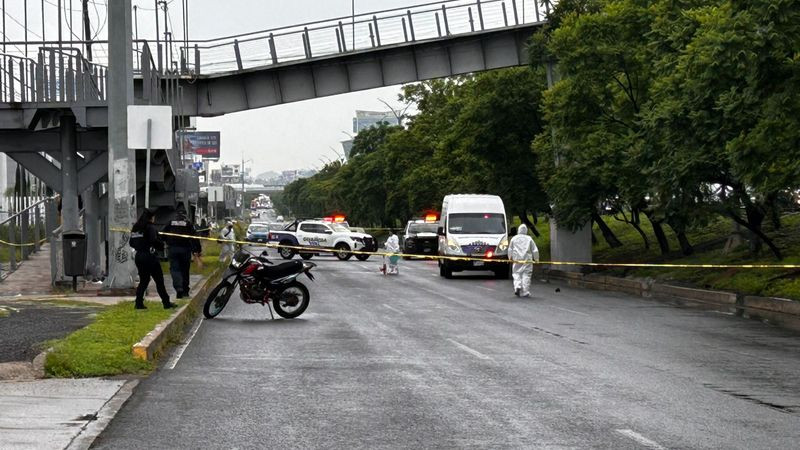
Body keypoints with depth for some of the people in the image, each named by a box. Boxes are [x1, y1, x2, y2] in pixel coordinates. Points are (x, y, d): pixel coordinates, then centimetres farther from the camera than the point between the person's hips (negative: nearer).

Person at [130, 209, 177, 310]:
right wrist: (162, 245, -7)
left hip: (138, 256, 7)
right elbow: (154, 240, -23)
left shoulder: (135, 228, 11)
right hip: (149, 256, -7)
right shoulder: (150, 227, -11)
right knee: (159, 280, 0)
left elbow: (132, 243, 13)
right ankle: (166, 303, 3)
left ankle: (139, 303, 8)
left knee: (143, 280, 15)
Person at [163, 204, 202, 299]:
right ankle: (185, 290, 17)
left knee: (174, 269, -2)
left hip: (172, 249, 0)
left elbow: (163, 236, 10)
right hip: (185, 249, 0)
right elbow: (195, 237, -3)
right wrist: (198, 250, 1)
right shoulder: (189, 224, 1)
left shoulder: (170, 224, 5)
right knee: (185, 270, 11)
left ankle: (178, 288, -24)